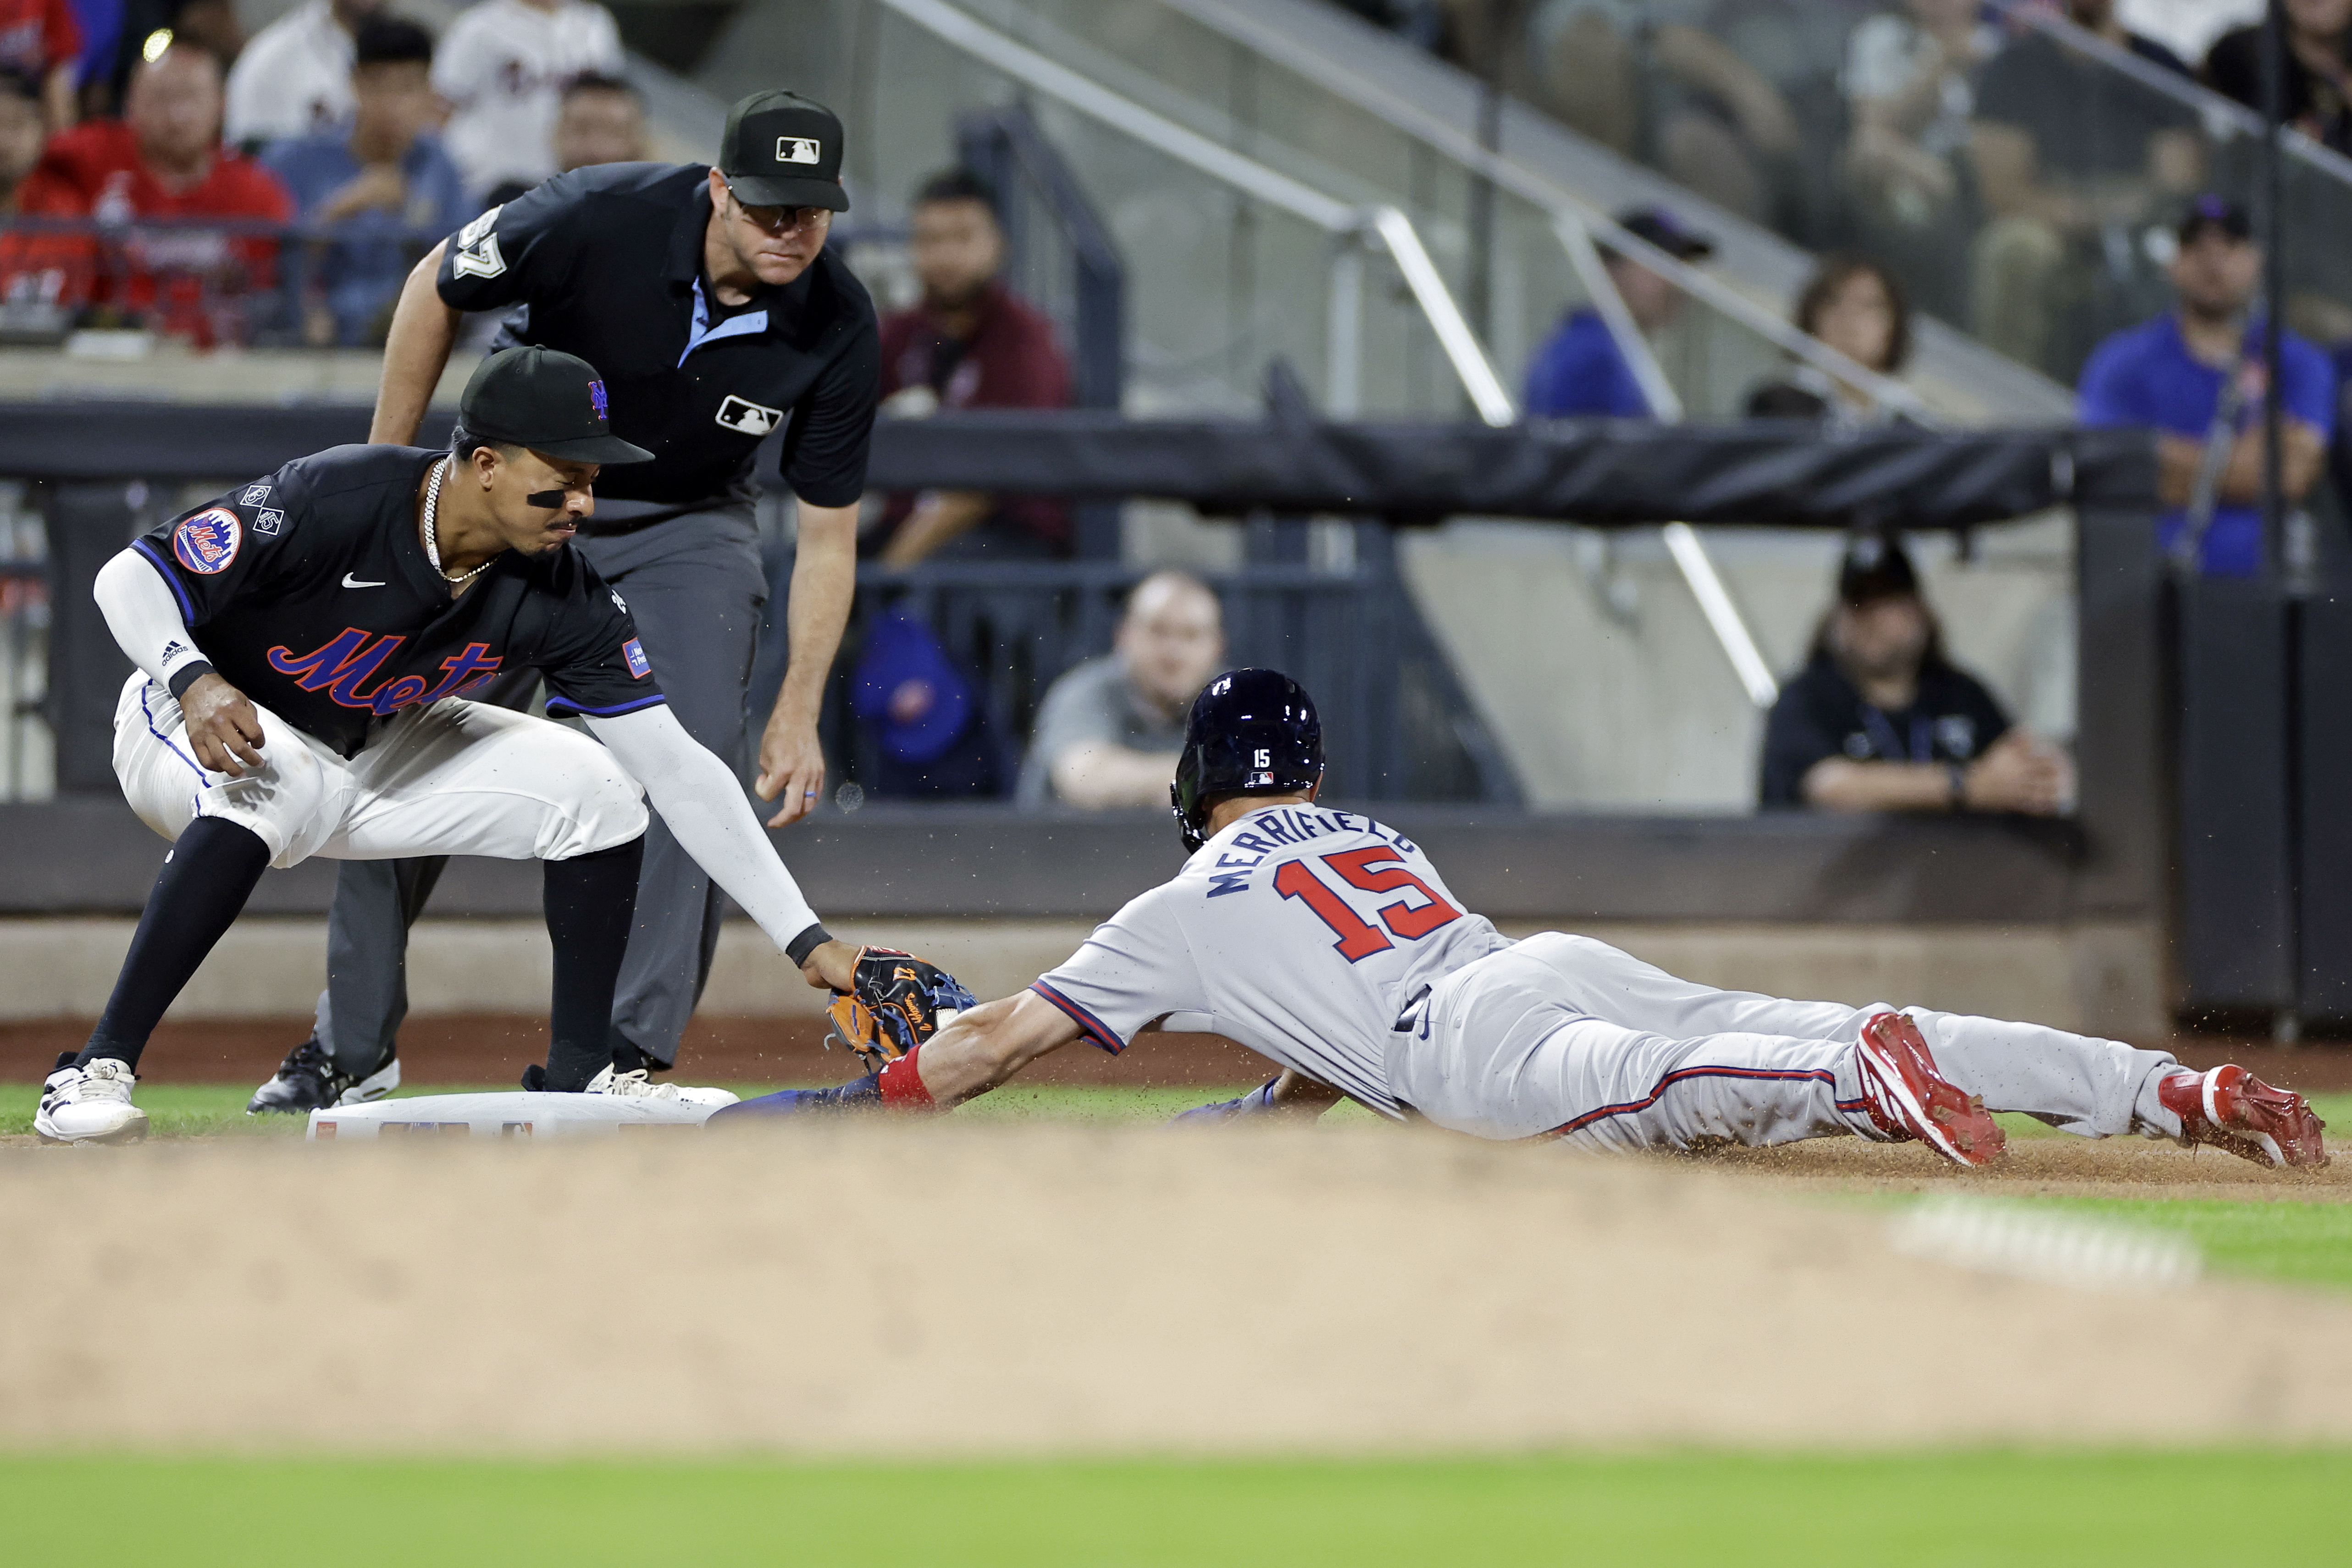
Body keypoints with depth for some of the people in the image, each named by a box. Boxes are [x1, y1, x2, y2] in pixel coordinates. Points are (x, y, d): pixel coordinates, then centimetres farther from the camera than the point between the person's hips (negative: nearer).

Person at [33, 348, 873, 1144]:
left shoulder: (560, 593, -17)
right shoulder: (332, 500, -32)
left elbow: (676, 767, -15)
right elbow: (130, 576, -26)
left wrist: (805, 939, -20)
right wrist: (196, 682, -47)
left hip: (368, 749, 6)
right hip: (190, 728, -6)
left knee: (598, 789, -7)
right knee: (276, 786, -40)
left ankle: (579, 1073, 7)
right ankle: (96, 1072, -38)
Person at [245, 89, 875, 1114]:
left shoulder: (837, 329, -24)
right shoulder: (600, 220, -31)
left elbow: (828, 530, -13)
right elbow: (436, 290, -12)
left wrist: (798, 710, -20)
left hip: (688, 530, 1)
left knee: (696, 763, -18)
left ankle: (632, 1055, -12)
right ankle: (352, 1045, 14)